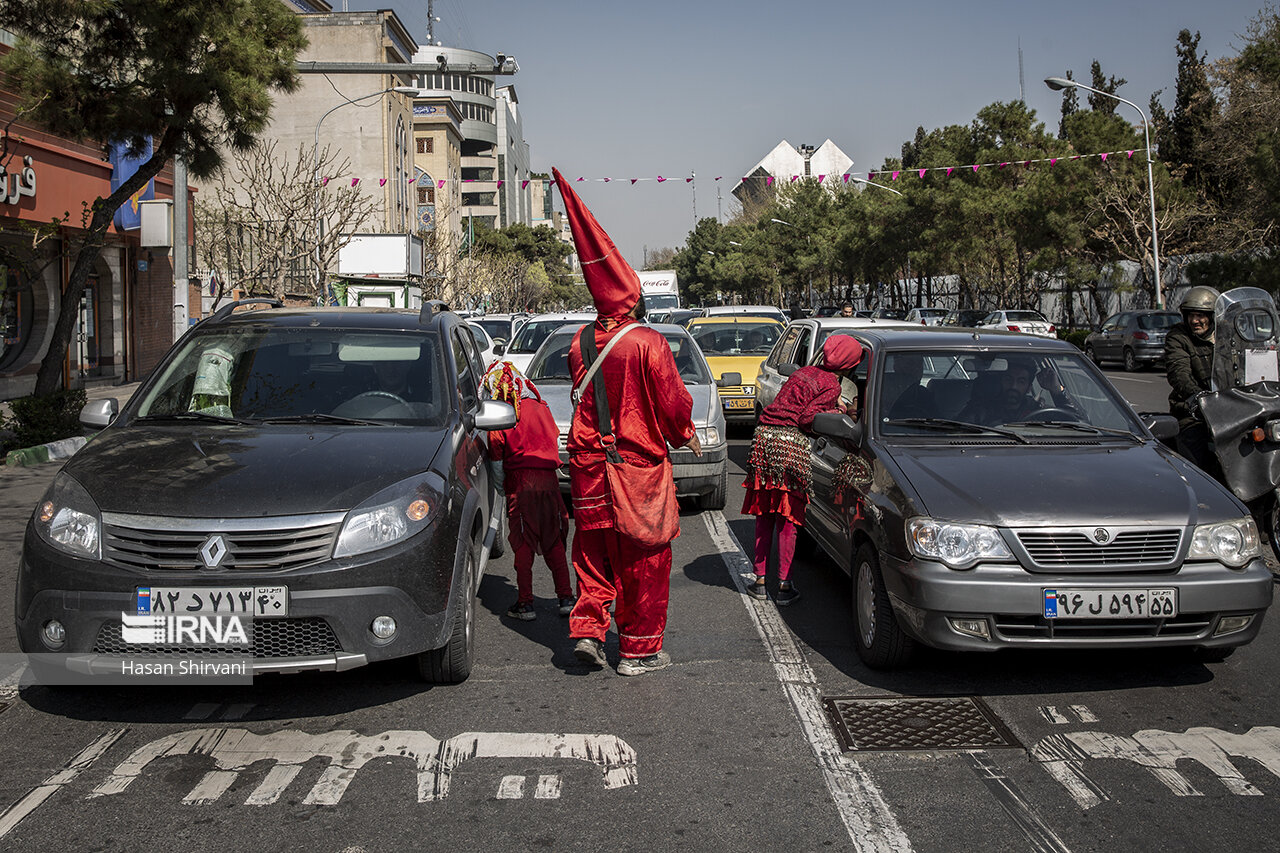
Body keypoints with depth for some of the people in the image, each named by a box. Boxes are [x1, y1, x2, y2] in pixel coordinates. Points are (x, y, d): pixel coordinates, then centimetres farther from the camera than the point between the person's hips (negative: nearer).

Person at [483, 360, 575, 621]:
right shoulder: (542, 408, 8)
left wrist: (501, 485, 13)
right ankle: (566, 597, 12)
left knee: (523, 544, 2)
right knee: (553, 541, 12)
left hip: (520, 483, -4)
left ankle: (525, 603, 3)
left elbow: (496, 457, -1)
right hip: (549, 479, 4)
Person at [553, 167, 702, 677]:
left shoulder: (580, 344, 1)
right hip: (640, 463, -4)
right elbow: (672, 403, -10)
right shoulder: (649, 344, -14)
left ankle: (588, 627, 5)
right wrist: (686, 436, 10)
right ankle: (639, 651, 13)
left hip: (589, 459, 4)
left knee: (594, 548, 17)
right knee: (644, 558, 6)